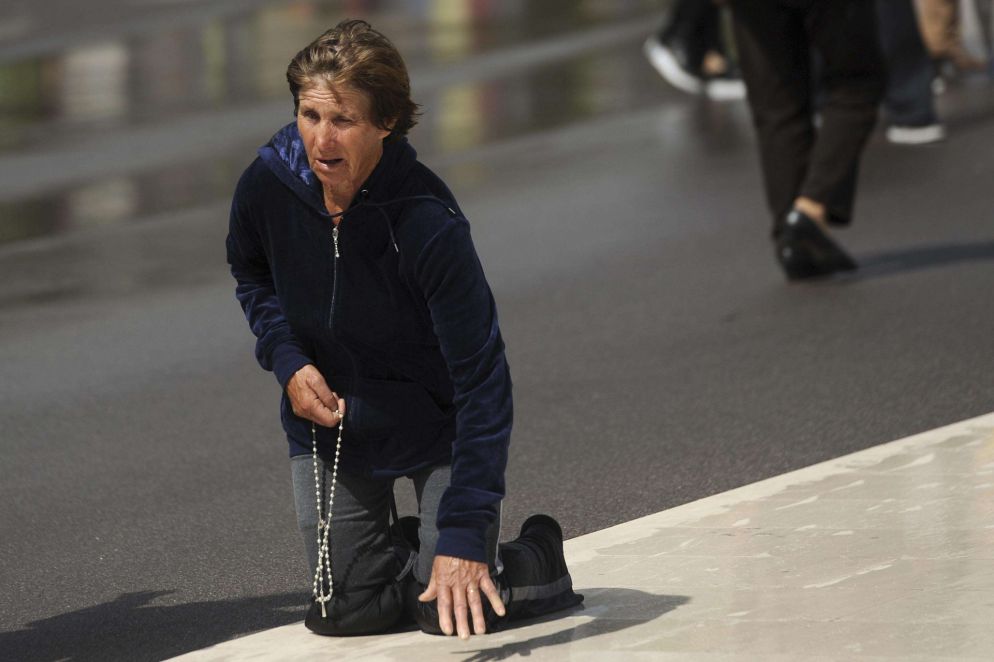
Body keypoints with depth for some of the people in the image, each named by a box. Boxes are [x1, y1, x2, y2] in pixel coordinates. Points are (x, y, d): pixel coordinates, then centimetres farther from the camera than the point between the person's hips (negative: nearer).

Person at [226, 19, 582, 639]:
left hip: (434, 421, -4)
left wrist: (464, 539, -35)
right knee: (346, 609, 2)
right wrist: (288, 361, -12)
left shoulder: (428, 226, -32)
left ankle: (539, 553, 24)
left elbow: (482, 384, -31)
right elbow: (253, 275, 8)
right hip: (326, 419, 4)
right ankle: (405, 548, 36)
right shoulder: (268, 184, -19)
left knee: (450, 613, -8)